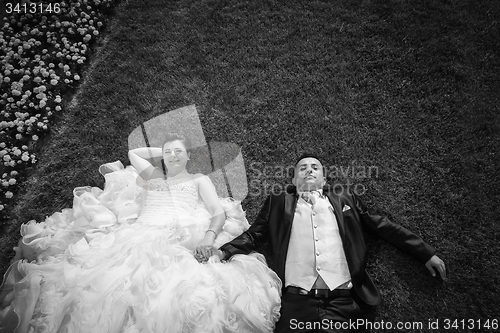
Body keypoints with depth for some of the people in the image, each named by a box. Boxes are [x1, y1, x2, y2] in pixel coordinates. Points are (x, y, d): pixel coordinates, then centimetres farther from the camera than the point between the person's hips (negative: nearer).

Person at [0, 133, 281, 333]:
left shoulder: (200, 180, 21)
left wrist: (209, 238, -12)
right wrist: (163, 151, 37)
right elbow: (134, 153, 46)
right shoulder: (153, 177, 30)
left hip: (181, 243, -3)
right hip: (139, 237, 3)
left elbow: (219, 213, 7)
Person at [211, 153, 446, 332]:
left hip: (341, 303, 1)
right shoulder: (278, 202, 16)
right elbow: (254, 235, 9)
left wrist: (426, 253, 16)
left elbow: (384, 227, 19)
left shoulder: (344, 198, 19)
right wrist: (222, 251, -7)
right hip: (295, 303, 0)